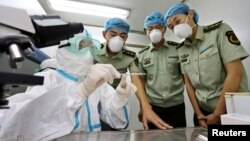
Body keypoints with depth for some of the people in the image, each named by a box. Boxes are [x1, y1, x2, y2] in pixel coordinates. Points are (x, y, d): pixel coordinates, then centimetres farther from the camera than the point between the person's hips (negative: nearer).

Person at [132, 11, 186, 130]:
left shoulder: (178, 49, 0)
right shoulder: (142, 55, 4)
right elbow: (140, 82, 6)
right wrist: (144, 107, 3)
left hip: (177, 106, 0)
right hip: (152, 107, 1)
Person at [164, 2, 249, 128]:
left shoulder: (219, 30, -10)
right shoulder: (181, 50, 3)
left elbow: (235, 73, -17)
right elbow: (188, 82, 5)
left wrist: (217, 114, -15)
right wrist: (198, 113, -1)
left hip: (232, 110, -4)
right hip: (204, 112, 5)